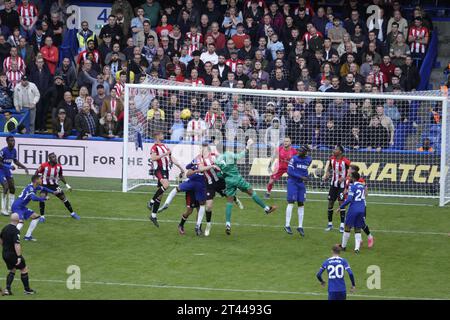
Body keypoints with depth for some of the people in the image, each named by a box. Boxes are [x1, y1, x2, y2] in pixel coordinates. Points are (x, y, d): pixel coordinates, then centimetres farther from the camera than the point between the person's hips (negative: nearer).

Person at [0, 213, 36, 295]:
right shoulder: (16, 231, -21)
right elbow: (17, 245, -29)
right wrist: (19, 257, -30)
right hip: (13, 254, -8)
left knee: (11, 271, 20)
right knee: (24, 269, 8)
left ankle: (7, 289, 6)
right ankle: (27, 289, 16)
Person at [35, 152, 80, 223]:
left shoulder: (59, 166, -8)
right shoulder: (44, 166, -20)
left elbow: (61, 176, 10)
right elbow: (36, 173, -5)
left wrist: (66, 184, 10)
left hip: (54, 185, 3)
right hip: (45, 185, -3)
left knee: (64, 198, 4)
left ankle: (72, 213, 21)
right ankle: (42, 216, -10)